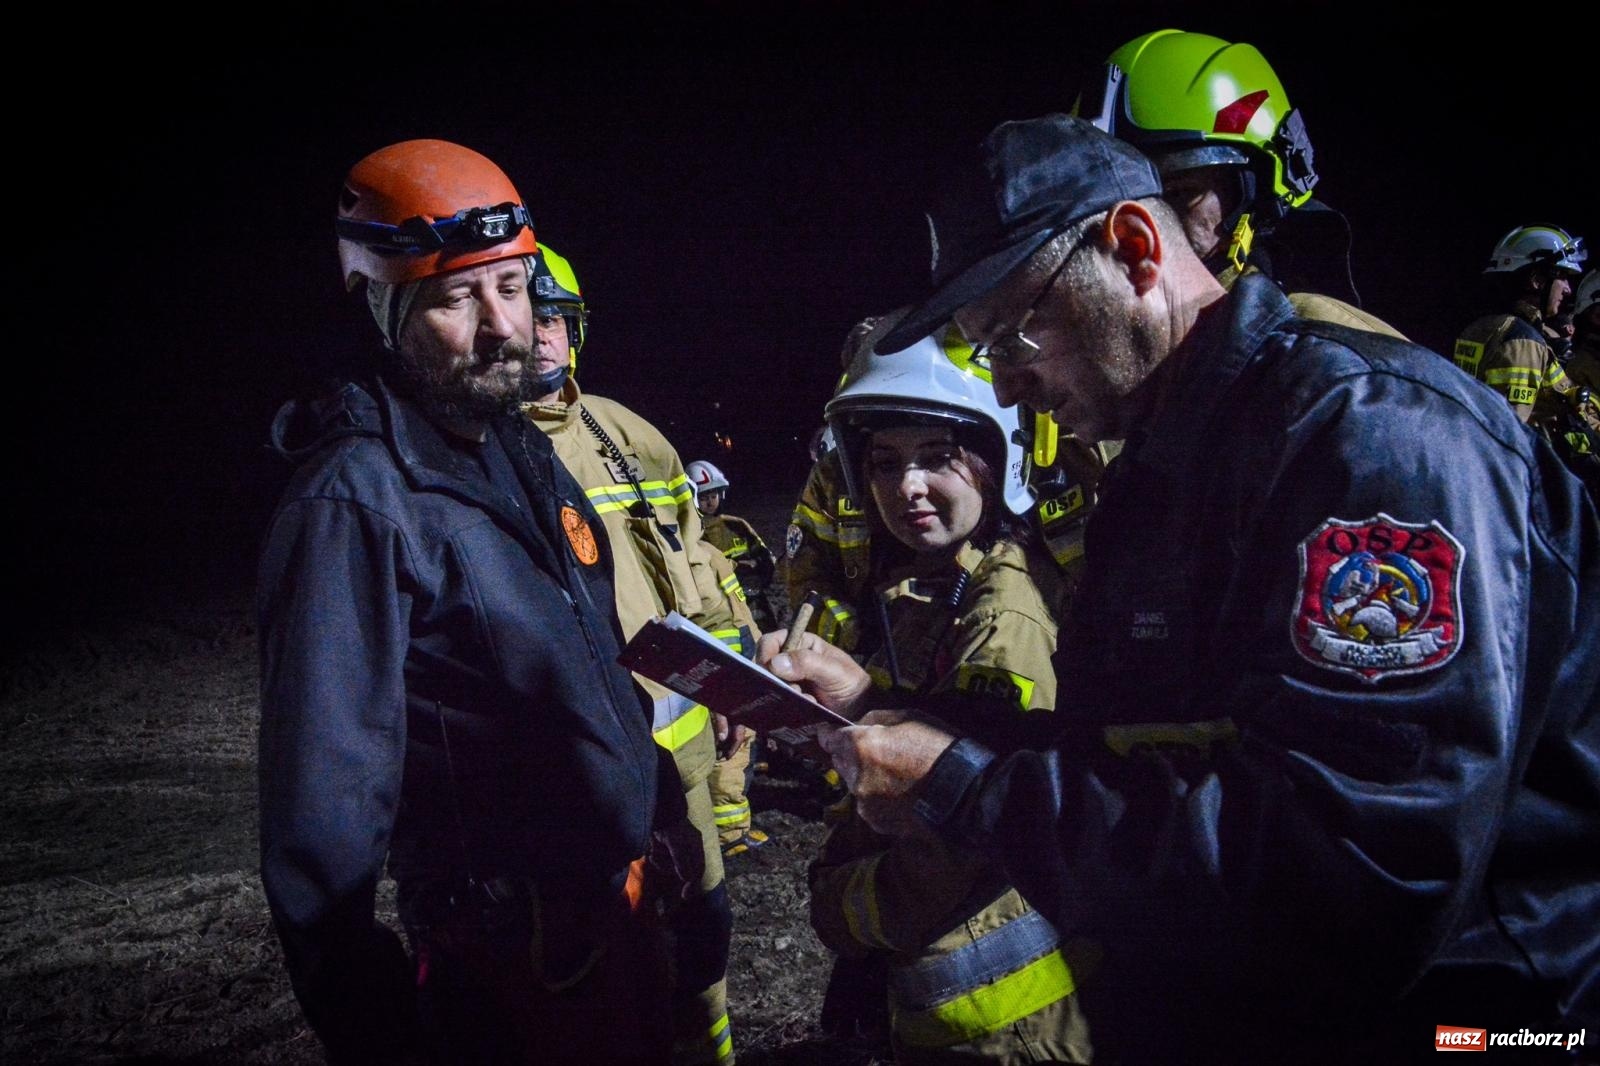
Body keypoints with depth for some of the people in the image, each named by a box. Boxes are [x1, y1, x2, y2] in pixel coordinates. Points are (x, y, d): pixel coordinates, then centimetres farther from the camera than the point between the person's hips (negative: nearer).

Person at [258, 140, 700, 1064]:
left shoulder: (525, 452, 5)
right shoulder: (358, 502, -22)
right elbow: (325, 806, -24)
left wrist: (660, 808, 15)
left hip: (622, 906, 8)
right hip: (515, 963, -8)